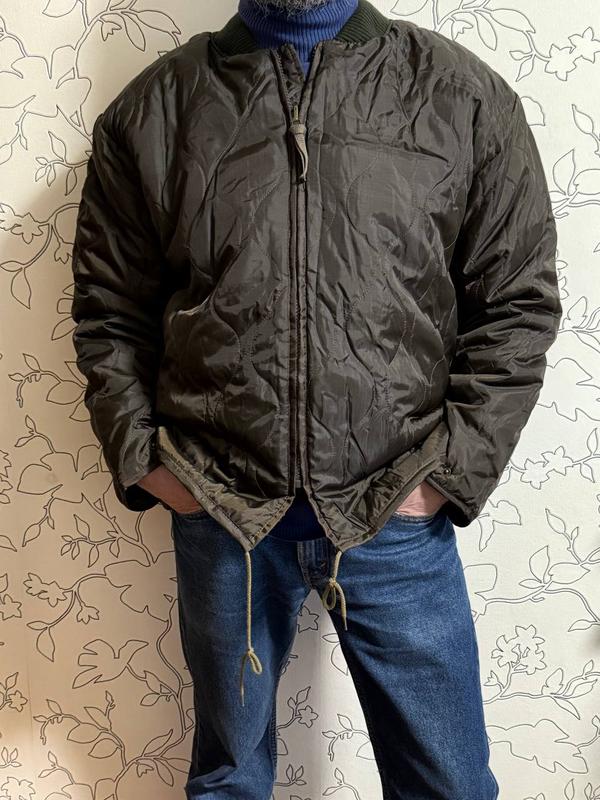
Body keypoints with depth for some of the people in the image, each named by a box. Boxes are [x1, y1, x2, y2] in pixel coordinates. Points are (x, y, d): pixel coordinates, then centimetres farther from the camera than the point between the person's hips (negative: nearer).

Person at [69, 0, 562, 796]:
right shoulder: (151, 110, 3)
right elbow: (109, 311, 8)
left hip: (396, 518, 0)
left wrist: (453, 471, -6)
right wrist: (140, 461, -1)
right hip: (219, 514, 1)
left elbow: (519, 303, 1)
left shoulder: (467, 95, 0)